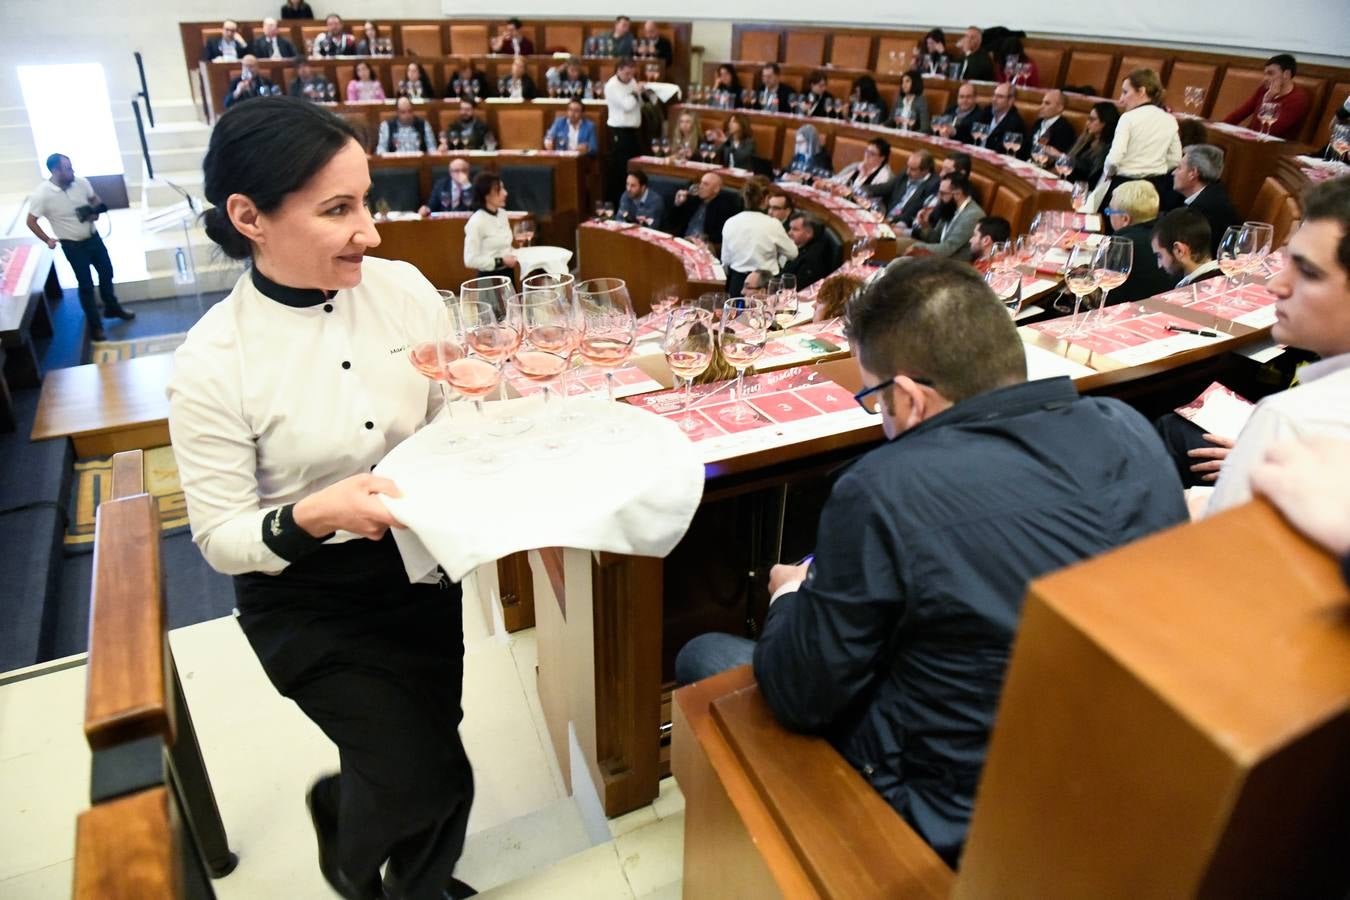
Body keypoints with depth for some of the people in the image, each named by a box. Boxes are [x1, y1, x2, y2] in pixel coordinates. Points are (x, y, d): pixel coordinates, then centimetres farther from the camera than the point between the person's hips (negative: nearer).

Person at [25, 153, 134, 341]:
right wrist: (47, 240, -16)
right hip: (73, 245, -5)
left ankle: (112, 308, 43)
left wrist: (96, 212, -10)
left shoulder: (81, 182, -11)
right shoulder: (42, 195, -22)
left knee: (106, 273, 20)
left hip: (94, 237, 5)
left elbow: (95, 199, 9)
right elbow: (31, 221, -11)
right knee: (86, 285, 4)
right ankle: (95, 325, 19)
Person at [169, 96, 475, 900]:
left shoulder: (404, 288, -10)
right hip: (306, 601, -4)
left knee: (426, 741, 20)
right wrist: (308, 520, -33)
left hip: (419, 564, 4)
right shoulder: (213, 360, -21)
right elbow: (221, 538, -14)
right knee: (427, 781, -1)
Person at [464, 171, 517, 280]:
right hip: (490, 277, -7)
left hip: (508, 274, 7)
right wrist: (501, 262, -21)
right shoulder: (476, 222, -18)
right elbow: (470, 260, -19)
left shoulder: (503, 214, 5)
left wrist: (516, 254, 0)